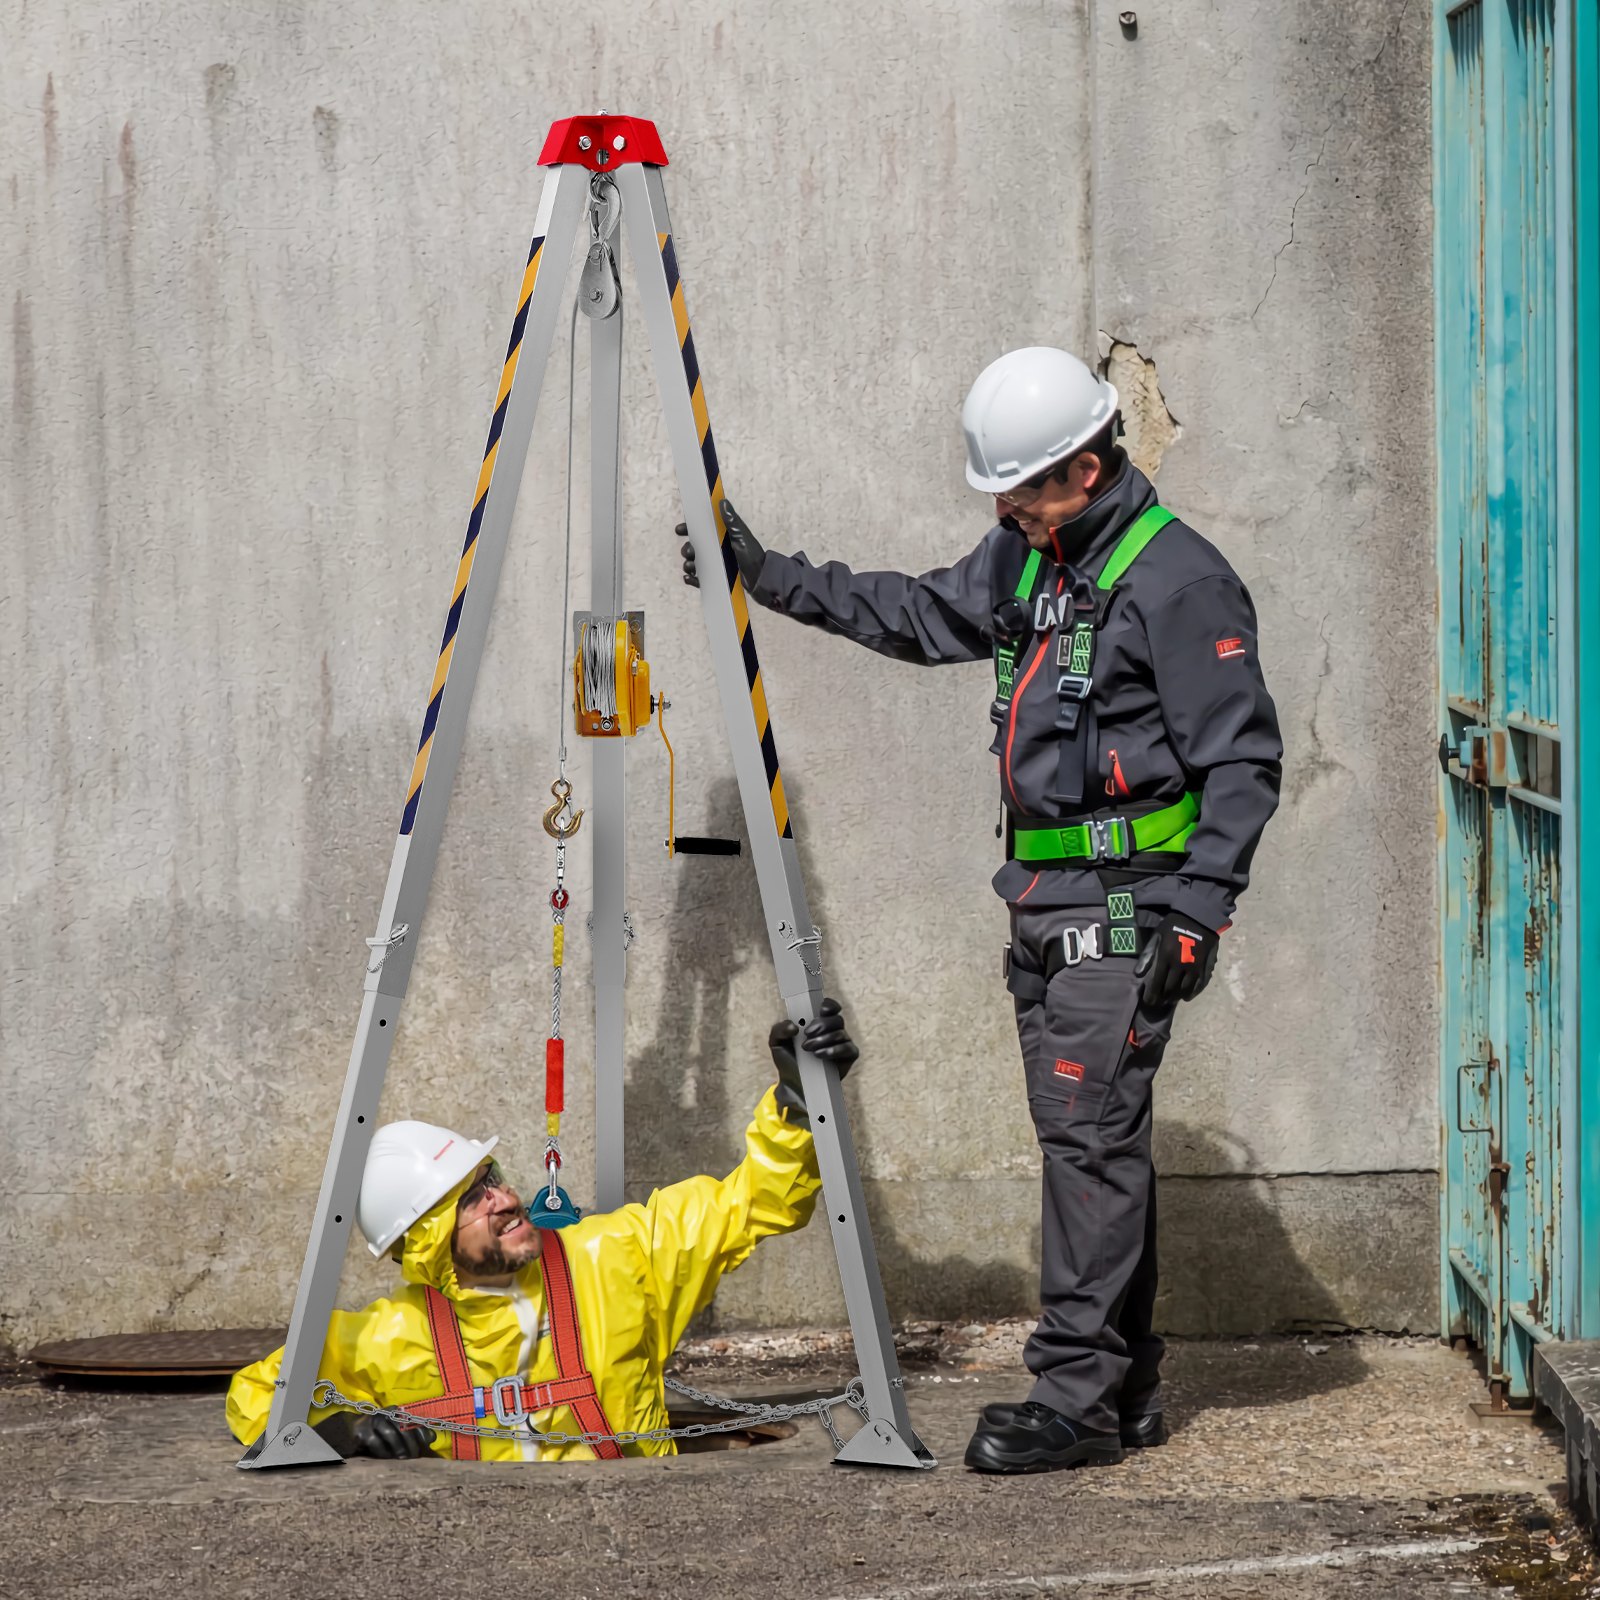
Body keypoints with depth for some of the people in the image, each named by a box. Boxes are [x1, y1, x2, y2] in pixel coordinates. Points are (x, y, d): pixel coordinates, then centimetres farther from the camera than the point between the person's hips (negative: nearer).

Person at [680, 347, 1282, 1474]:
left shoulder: (1178, 581, -14)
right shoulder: (1025, 558, 12)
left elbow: (1243, 761, -14)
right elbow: (918, 617, 28)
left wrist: (1198, 909, -19)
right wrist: (768, 575, 24)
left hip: (1125, 905, -9)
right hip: (1046, 903, 9)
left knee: (1093, 1135, -11)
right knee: (1090, 1139, 10)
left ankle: (1078, 1399, -10)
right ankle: (1125, 1391, 16)